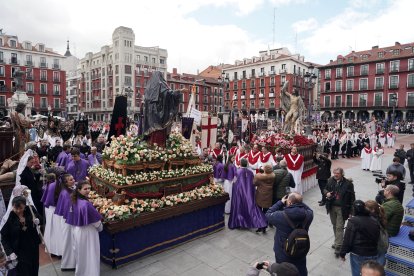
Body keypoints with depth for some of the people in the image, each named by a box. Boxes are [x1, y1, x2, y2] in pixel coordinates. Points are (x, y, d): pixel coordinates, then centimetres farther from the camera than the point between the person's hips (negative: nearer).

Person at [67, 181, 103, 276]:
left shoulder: (74, 201, -3)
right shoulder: (86, 204, -29)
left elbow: (74, 218, 9)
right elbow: (95, 219, -21)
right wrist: (100, 228, -1)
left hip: (76, 230, 9)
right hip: (87, 232, -9)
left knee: (80, 254, 25)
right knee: (89, 255, 8)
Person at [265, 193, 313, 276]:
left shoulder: (281, 216, -32)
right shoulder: (308, 215, -21)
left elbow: (268, 214, -12)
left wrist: (281, 202, -10)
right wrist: (299, 202, -7)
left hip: (283, 254, -3)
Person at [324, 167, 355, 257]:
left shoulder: (348, 183, -12)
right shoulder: (330, 180, -1)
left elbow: (352, 197, -7)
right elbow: (325, 189, 15)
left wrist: (351, 211, -7)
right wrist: (327, 193, -10)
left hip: (342, 209, -5)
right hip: (332, 207, 5)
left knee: (339, 227, -4)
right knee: (334, 226, 17)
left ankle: (338, 246, 1)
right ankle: (338, 241, 35)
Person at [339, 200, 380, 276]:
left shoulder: (353, 221, -16)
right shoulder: (375, 221, 3)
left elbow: (347, 239, -14)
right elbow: (377, 238, 13)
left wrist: (342, 253, -4)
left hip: (358, 254, -5)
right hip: (373, 254, 5)